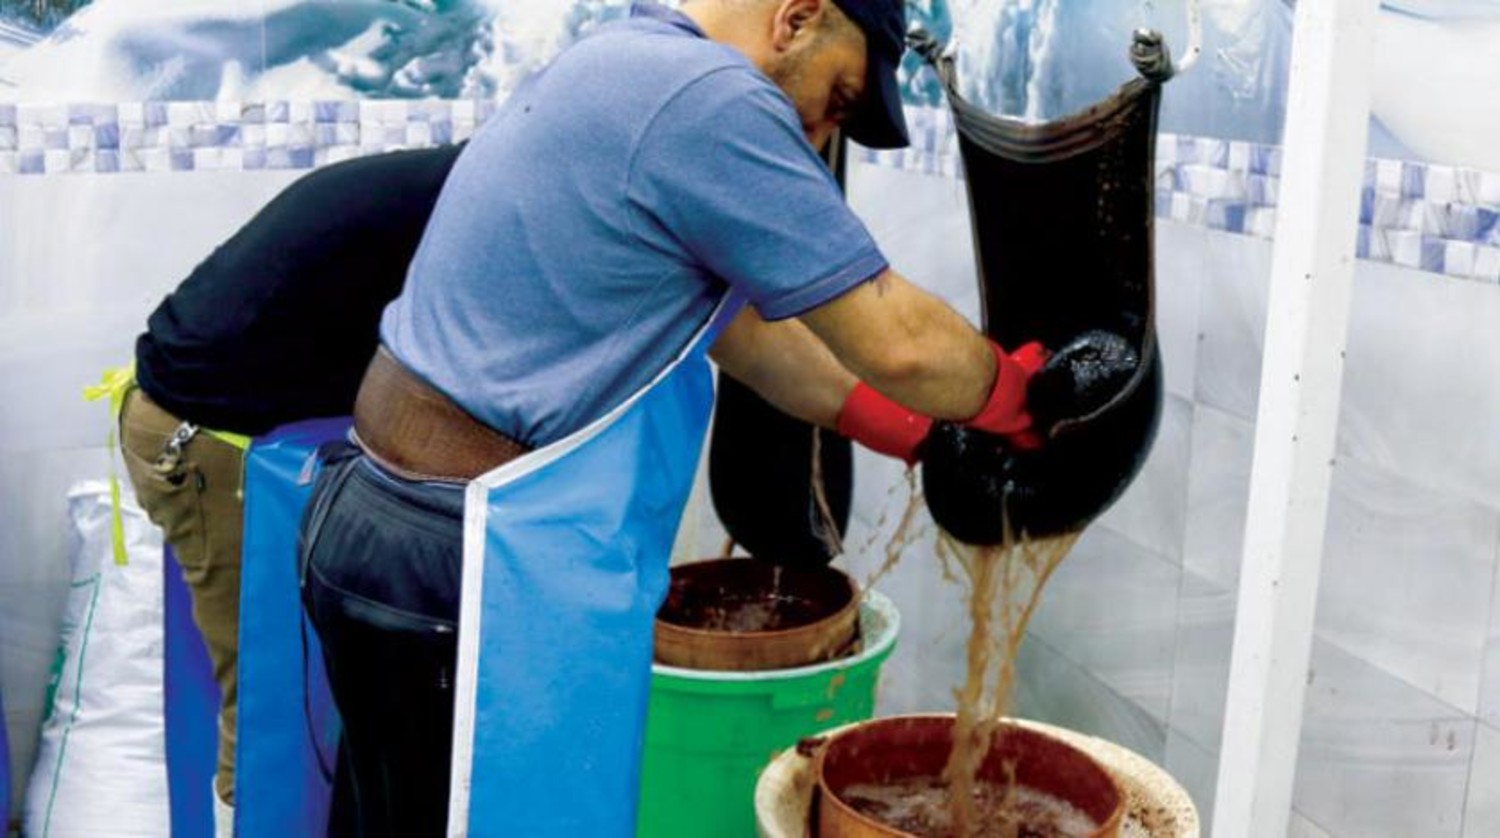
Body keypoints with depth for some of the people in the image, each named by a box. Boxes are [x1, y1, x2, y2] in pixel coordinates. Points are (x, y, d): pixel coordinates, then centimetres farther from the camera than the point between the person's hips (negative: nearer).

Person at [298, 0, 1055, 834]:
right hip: (446, 559, -10)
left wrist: (910, 432, 16)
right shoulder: (710, 100, -19)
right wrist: (1009, 389, 4)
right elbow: (898, 343, -16)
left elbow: (734, 315, 17)